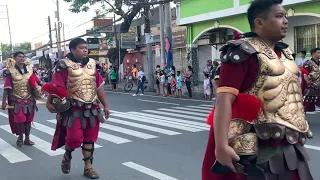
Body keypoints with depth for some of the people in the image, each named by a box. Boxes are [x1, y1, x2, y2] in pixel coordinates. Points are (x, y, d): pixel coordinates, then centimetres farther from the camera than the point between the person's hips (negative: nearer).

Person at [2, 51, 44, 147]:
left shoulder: (29, 69, 2)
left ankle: (27, 138, 21)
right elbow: (6, 88, -10)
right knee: (19, 119, -4)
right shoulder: (10, 71, -9)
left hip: (29, 99, 4)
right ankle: (20, 138, 17)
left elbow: (35, 82, 10)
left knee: (28, 119, 9)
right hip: (16, 100, -4)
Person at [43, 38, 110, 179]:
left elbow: (99, 87, 12)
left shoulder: (92, 64, 8)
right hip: (73, 109, -5)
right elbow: (56, 87, -12)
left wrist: (105, 105, 11)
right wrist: (49, 102, -25)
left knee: (90, 138, 9)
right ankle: (67, 156, 25)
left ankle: (88, 167, 21)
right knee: (75, 138, -8)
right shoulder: (64, 65, -8)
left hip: (92, 108, 5)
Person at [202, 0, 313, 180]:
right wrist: (221, 145, -29)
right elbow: (224, 99, -22)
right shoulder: (244, 52, -13)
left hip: (289, 148, 8)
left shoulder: (285, 53, 12)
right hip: (258, 150, -8)